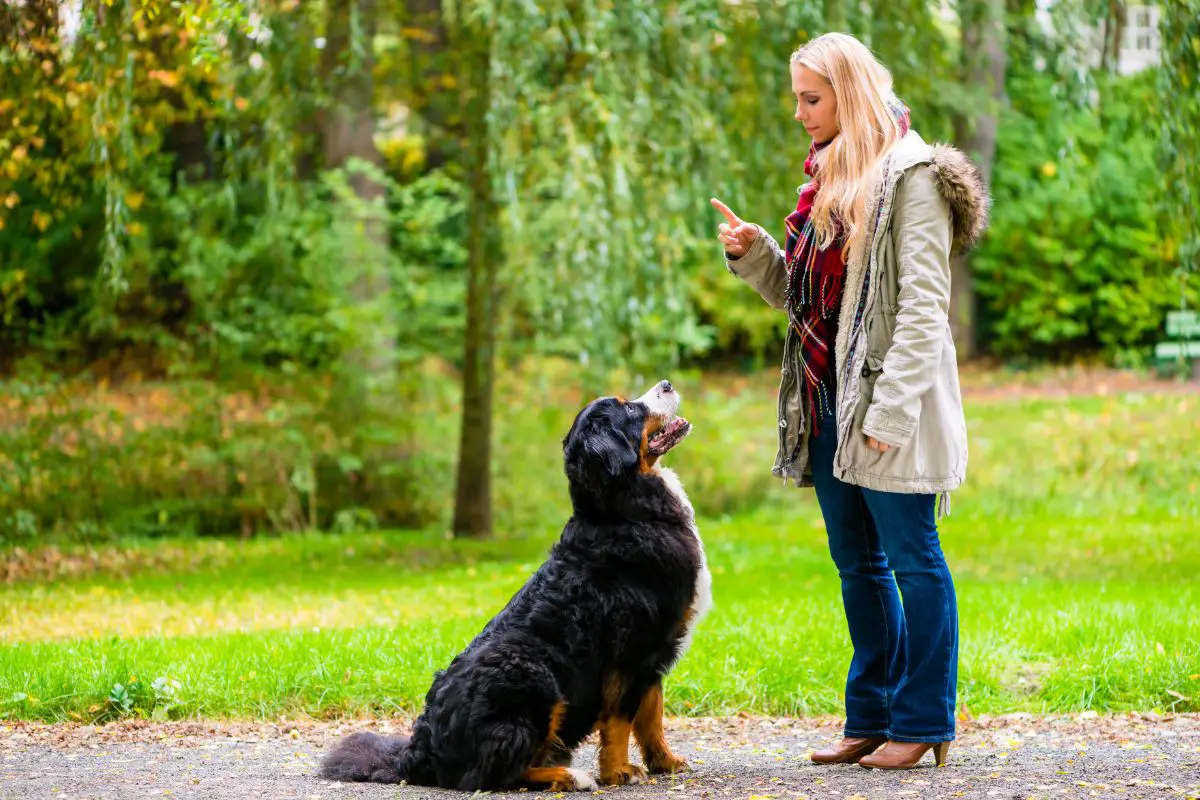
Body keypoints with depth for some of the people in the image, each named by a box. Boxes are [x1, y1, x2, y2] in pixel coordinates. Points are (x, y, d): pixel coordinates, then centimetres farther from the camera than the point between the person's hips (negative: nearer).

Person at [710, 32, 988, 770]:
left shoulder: (912, 176, -10)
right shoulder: (827, 178, 16)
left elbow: (922, 305, -16)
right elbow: (799, 294, 21)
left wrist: (890, 407, -21)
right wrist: (753, 254, 3)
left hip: (889, 403, -9)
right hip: (829, 401, 9)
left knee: (912, 557, -1)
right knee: (858, 564, 13)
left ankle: (924, 722, 5)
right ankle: (872, 716, 20)